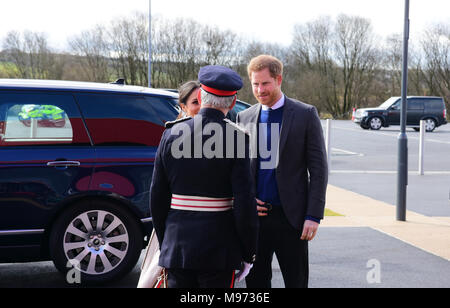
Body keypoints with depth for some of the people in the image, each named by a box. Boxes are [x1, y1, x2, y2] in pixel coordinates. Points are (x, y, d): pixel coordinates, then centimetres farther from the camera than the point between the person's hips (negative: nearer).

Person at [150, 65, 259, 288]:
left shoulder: (171, 134, 1)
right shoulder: (236, 137, -10)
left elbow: (157, 198, 5)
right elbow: (245, 202, -12)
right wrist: (249, 253, -2)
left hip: (177, 248, 3)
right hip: (219, 252, -3)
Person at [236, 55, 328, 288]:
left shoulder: (305, 115, -2)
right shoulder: (244, 118, 8)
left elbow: (318, 169, -3)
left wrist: (314, 215, -10)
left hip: (290, 216, -3)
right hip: (254, 215, 3)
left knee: (297, 281, 5)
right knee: (255, 281, 9)